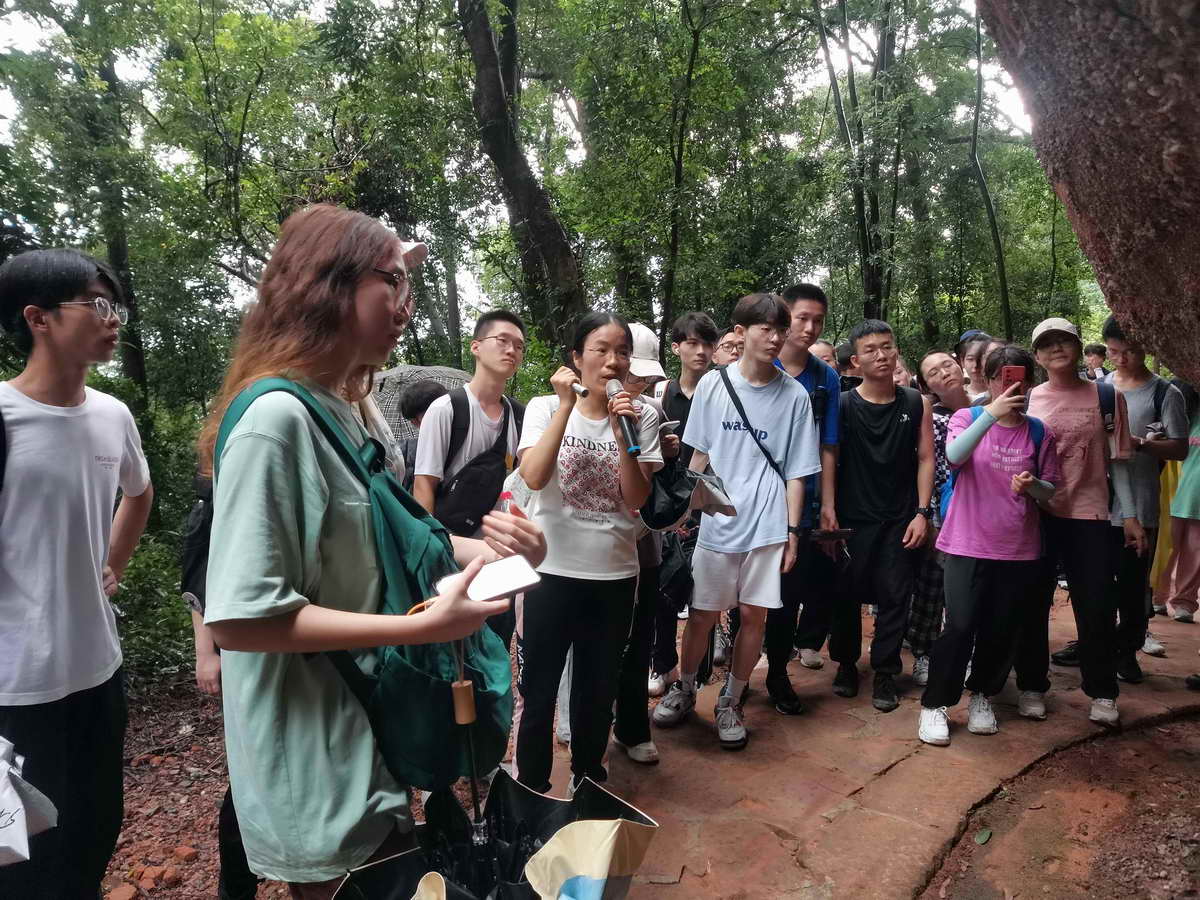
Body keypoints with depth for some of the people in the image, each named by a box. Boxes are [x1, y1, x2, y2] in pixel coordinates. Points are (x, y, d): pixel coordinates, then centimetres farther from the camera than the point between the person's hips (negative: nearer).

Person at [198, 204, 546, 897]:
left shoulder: (342, 413, 4)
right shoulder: (275, 417, -25)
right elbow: (242, 619, -27)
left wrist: (484, 551, -5)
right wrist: (424, 626, -27)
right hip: (318, 771, -8)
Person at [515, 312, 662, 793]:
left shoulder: (642, 416, -1)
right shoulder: (545, 408, -4)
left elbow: (637, 498, -7)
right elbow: (534, 477, -20)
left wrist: (621, 434, -19)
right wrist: (566, 406, -20)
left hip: (615, 574, 2)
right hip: (553, 571, -2)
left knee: (598, 690, 18)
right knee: (539, 690, 9)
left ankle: (587, 782, 39)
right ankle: (531, 789, 30)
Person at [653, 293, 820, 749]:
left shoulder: (794, 395, -1)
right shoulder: (713, 384, 0)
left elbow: (795, 472, 2)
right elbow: (699, 455, 8)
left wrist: (792, 531, 0)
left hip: (768, 526, 0)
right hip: (716, 522, 0)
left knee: (753, 614, 5)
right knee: (702, 613, 8)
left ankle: (730, 702, 24)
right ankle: (684, 690, 31)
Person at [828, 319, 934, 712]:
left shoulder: (916, 404, 4)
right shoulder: (842, 405, -3)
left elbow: (925, 459, 5)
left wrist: (922, 512, -2)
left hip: (900, 520, 1)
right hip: (852, 519, -1)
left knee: (895, 596, 3)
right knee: (847, 594, 8)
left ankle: (885, 672, 16)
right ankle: (846, 662, 26)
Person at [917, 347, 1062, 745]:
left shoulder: (1039, 432, 4)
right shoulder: (968, 416, -2)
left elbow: (1050, 490, 8)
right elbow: (954, 455, -23)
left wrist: (1032, 485, -15)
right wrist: (992, 413, -31)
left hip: (1019, 548, 3)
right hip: (968, 544, -3)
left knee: (1000, 629, 9)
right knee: (960, 625, -7)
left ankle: (982, 694, 31)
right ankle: (935, 704, 7)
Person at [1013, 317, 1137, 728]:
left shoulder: (1106, 396, 3)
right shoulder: (1025, 400, 4)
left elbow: (1117, 459, 4)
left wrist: (1130, 516, 1)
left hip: (1089, 514, 0)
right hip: (1036, 513, 1)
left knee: (1096, 606, 2)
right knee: (1033, 604, 7)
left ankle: (1102, 693, 19)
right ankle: (1031, 686, 20)